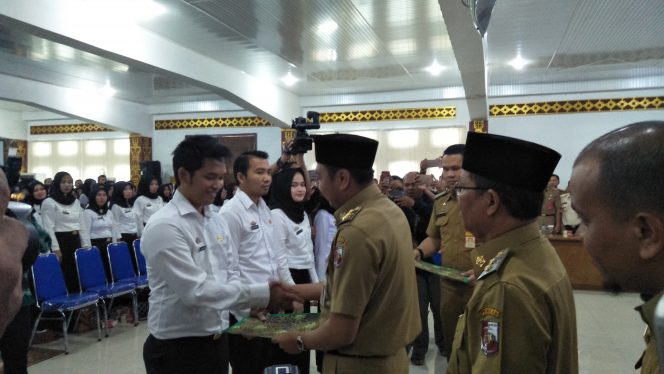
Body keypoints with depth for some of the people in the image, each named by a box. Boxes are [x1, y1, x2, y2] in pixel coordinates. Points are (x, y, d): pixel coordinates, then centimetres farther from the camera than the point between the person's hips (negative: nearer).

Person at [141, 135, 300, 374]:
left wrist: (252, 302, -8)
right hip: (177, 350, -7)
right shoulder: (164, 227, -19)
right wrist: (260, 294, -25)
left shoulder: (217, 222, 5)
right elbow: (195, 290, -24)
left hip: (217, 343, 7)